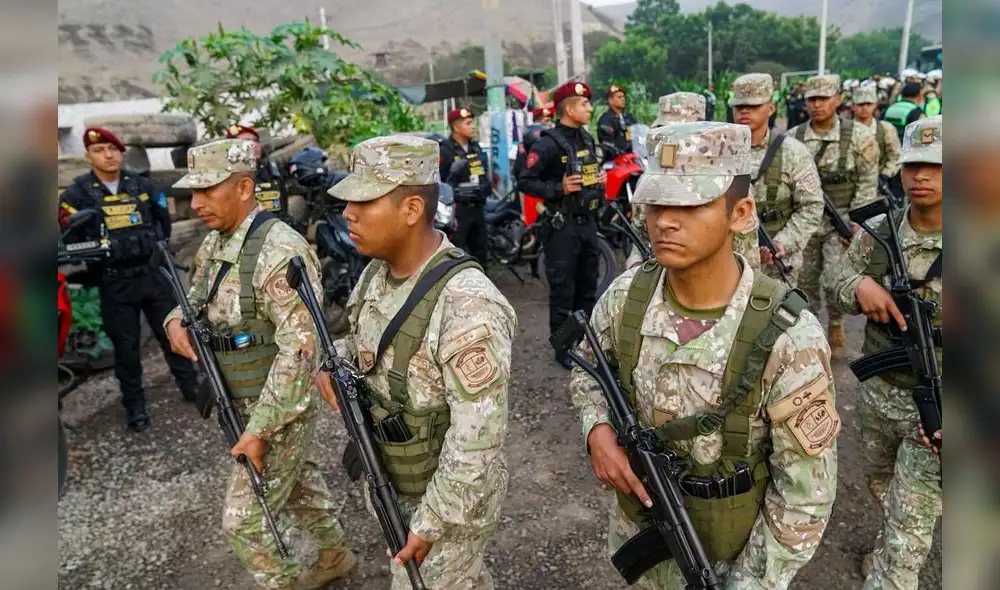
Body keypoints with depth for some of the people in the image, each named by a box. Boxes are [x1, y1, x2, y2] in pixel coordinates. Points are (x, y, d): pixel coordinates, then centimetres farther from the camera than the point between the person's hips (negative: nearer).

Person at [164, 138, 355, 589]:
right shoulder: (214, 243, 3)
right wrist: (175, 321, -8)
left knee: (245, 520, 3)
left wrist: (261, 428, -25)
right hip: (242, 402, 8)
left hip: (281, 407, -8)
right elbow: (195, 300, 17)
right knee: (298, 481, 24)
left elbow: (300, 348, -28)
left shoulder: (280, 251, -26)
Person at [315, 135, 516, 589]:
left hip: (450, 497, -7)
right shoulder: (377, 273, -5)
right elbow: (362, 340, 14)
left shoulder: (466, 305, -32)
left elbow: (477, 436, -30)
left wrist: (431, 524, -22)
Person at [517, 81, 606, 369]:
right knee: (563, 290, 0)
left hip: (588, 222, 8)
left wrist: (599, 178, 7)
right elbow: (525, 181, -16)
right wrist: (559, 188, -24)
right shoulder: (548, 143, -14)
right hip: (562, 226, -8)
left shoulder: (586, 138, 12)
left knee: (588, 286, 16)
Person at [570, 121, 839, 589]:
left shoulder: (789, 337, -28)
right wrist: (598, 430, -16)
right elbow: (587, 368, 3)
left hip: (728, 552, -3)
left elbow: (806, 492, -18)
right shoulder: (627, 295, -17)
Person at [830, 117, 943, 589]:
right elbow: (839, 287, 5)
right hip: (875, 391, 5)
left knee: (908, 530, 4)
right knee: (881, 485, 29)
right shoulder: (876, 232, -5)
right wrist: (859, 286, -20)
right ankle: (895, 542, 58)